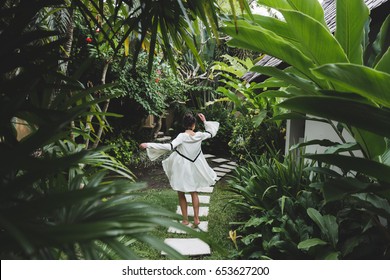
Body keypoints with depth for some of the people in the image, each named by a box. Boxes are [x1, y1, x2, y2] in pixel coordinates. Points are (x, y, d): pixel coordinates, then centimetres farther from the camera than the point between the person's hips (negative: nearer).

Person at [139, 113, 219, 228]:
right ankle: (196, 218, 19)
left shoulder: (182, 136, -20)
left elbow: (170, 146, -33)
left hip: (182, 169, -4)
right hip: (194, 168, 4)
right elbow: (211, 133, 12)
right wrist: (205, 121, 19)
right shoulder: (199, 135, -8)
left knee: (181, 195, 12)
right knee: (194, 193, 19)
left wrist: (148, 145, -34)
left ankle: (185, 220, 20)